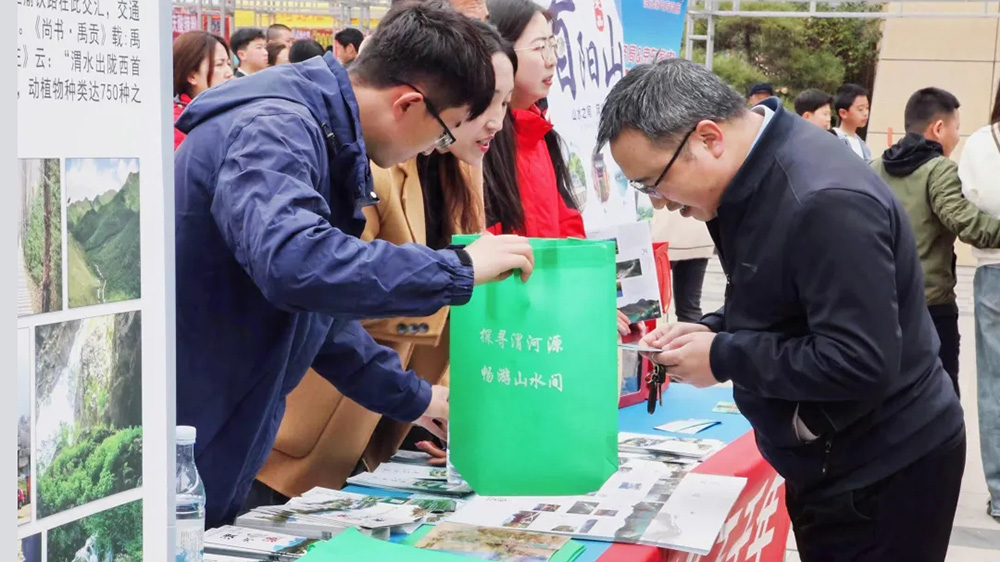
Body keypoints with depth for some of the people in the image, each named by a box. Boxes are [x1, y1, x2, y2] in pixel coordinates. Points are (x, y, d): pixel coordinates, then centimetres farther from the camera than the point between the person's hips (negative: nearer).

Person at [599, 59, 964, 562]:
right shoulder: (754, 175, 3)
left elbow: (859, 364, -30)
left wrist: (724, 358, -21)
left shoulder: (826, 202, -28)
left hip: (885, 474, -9)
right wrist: (712, 331, -1)